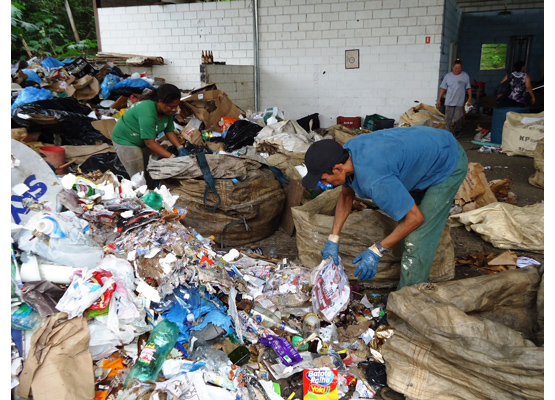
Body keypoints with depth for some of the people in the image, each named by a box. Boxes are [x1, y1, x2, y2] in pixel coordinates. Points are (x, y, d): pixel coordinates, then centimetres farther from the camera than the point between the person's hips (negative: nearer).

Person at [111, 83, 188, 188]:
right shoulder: (147, 113, -35)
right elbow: (150, 142, -34)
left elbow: (169, 131, -3)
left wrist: (180, 148, -19)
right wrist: (172, 157, -35)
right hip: (125, 140, -7)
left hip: (144, 141, 8)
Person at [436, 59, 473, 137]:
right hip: (449, 102, 1)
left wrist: (470, 99, -1)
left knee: (458, 119, 2)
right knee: (448, 119, -1)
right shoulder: (448, 76, 4)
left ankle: (457, 132, 25)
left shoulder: (465, 76, 2)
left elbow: (469, 88, 5)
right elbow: (443, 88, 6)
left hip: (460, 102, -1)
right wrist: (439, 99, 3)